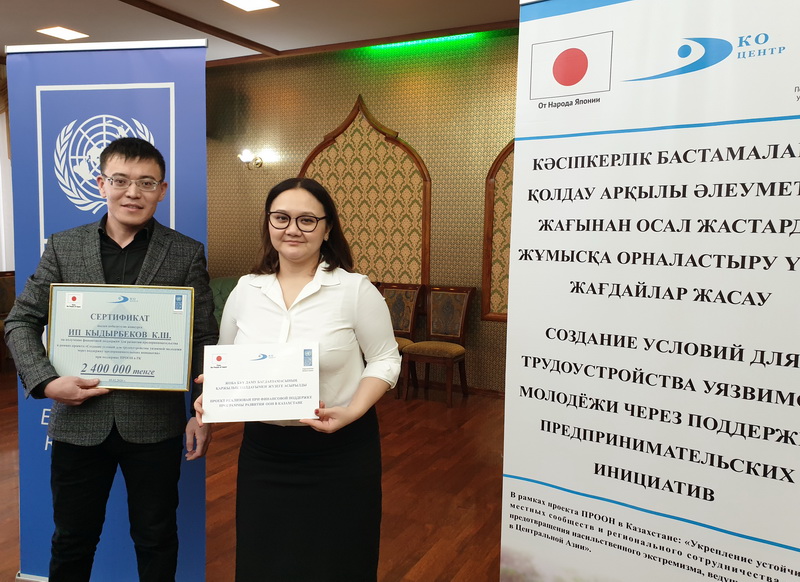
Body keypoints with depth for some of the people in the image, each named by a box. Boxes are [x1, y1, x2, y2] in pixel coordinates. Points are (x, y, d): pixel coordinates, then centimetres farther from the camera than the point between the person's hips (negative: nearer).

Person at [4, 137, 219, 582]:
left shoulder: (187, 253, -1)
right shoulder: (63, 247, 3)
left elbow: (204, 338, -1)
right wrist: (46, 381, -11)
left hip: (155, 423, -1)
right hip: (79, 419, 2)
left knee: (156, 538, 15)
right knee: (72, 540, 19)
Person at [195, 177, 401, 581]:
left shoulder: (356, 289, -9)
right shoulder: (245, 290, 3)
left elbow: (384, 361, -5)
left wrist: (352, 412, -19)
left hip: (340, 451, -3)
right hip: (263, 450, 3)